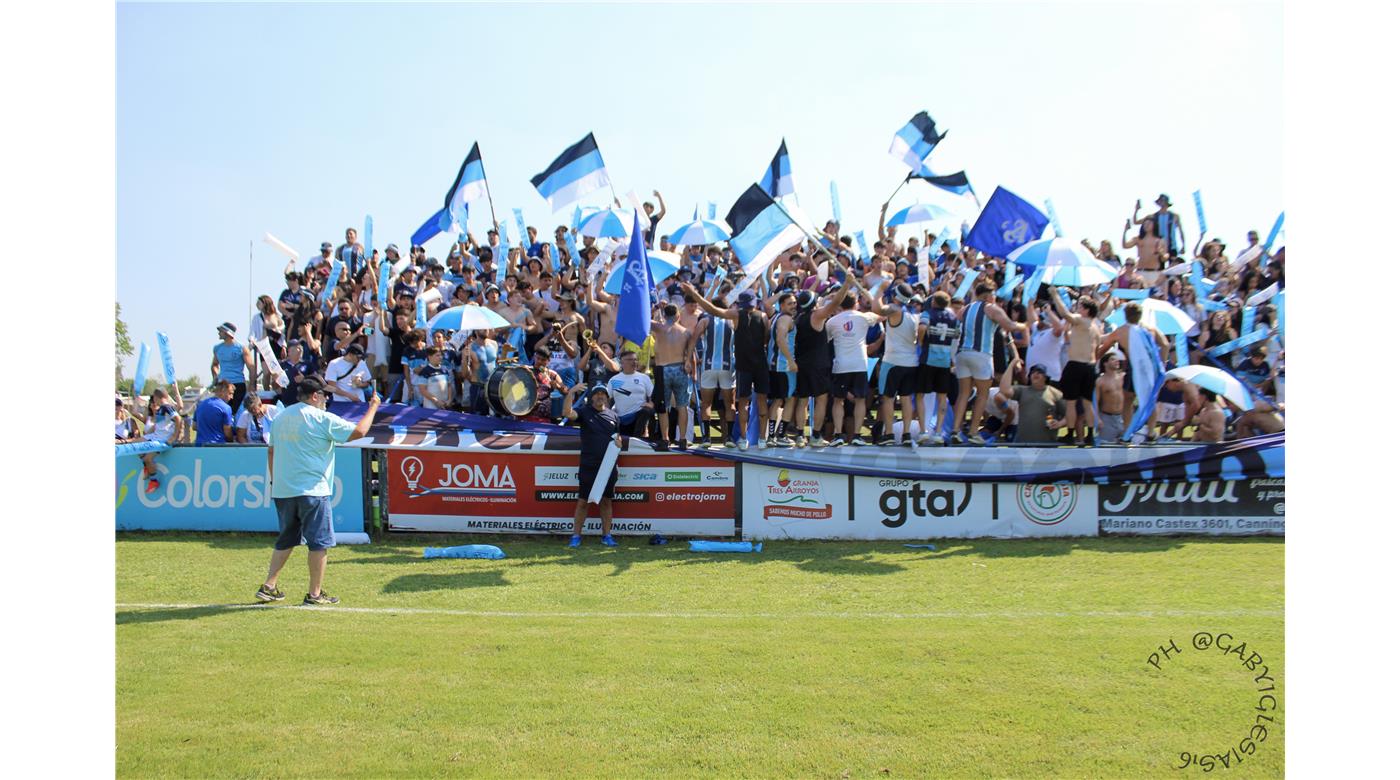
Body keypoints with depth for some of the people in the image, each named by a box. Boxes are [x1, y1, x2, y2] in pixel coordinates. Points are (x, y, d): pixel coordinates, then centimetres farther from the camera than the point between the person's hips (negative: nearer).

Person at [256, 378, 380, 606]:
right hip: (312, 491, -7)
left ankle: (268, 587, 18)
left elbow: (271, 451, 17)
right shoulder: (322, 419, -9)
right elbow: (359, 431, -10)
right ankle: (314, 594, 5)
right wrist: (373, 407, 3)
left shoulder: (280, 418, 11)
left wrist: (274, 480, 26)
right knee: (319, 542, 2)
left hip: (281, 490, 7)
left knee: (285, 540, 19)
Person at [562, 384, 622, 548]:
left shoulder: (612, 415, 11)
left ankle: (607, 535, 16)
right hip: (588, 465, -3)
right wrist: (570, 392, -28)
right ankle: (576, 535, 8)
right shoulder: (584, 412, 0)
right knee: (583, 501, 1)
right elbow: (568, 413, -20)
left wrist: (619, 442, -3)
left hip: (609, 465, 3)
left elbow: (618, 436, 20)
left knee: (606, 501, 9)